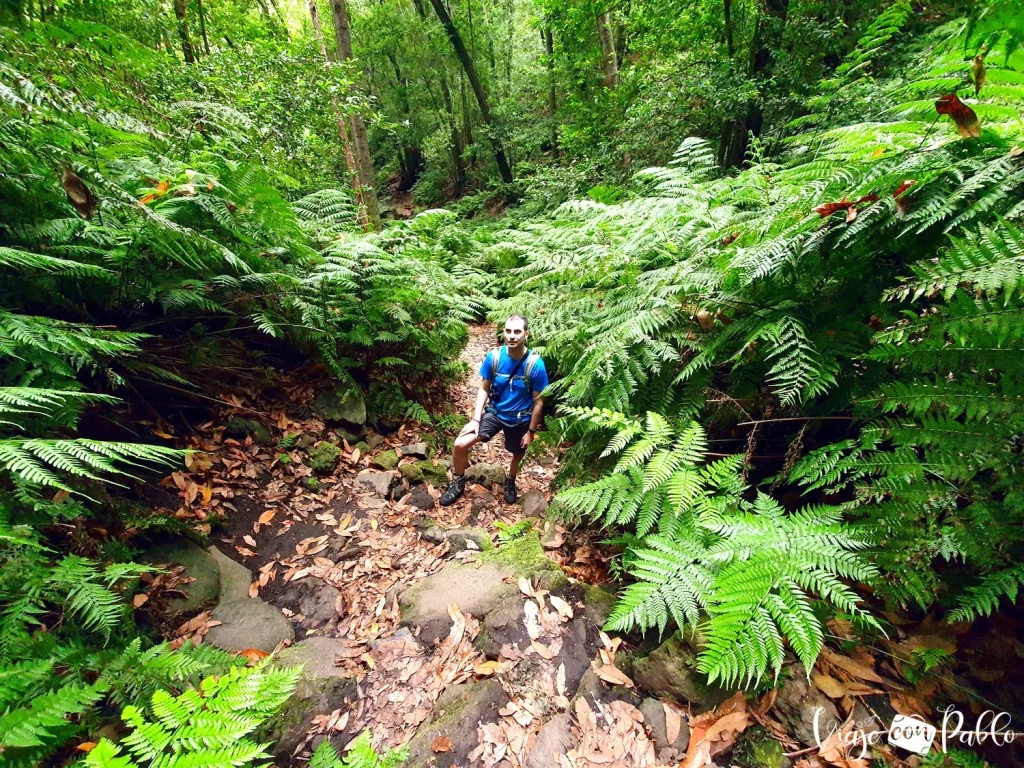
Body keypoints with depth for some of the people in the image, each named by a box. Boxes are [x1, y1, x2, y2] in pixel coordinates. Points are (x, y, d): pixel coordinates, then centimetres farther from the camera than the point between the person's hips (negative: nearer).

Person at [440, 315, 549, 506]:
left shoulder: (536, 365, -23)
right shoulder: (494, 357, -17)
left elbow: (538, 401, -13)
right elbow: (484, 389, -5)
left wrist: (531, 431, -8)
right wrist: (476, 419, -11)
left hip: (520, 420, -1)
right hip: (494, 412, 1)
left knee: (517, 453, 23)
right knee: (460, 444, -13)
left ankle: (510, 482, 57)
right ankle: (458, 482, 14)